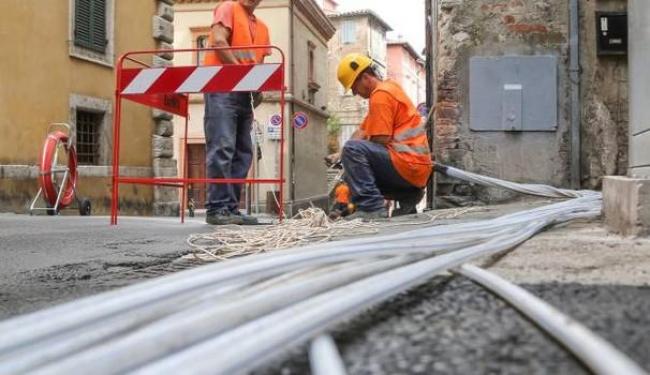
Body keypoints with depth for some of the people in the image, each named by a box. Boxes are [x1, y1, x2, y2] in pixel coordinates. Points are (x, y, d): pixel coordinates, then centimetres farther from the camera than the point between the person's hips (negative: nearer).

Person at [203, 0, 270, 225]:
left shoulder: (262, 28, 23)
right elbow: (218, 41, -10)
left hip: (245, 93, 8)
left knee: (242, 153, 3)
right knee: (222, 149, -14)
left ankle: (231, 209, 6)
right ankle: (218, 208, -15)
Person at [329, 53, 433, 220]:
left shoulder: (380, 94, -11)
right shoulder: (389, 87, 21)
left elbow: (380, 141, -16)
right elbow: (362, 132, 18)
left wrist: (346, 155, 0)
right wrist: (339, 156, 7)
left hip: (408, 164, -11)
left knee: (353, 149, -22)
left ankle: (371, 206, -26)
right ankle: (407, 196, 13)